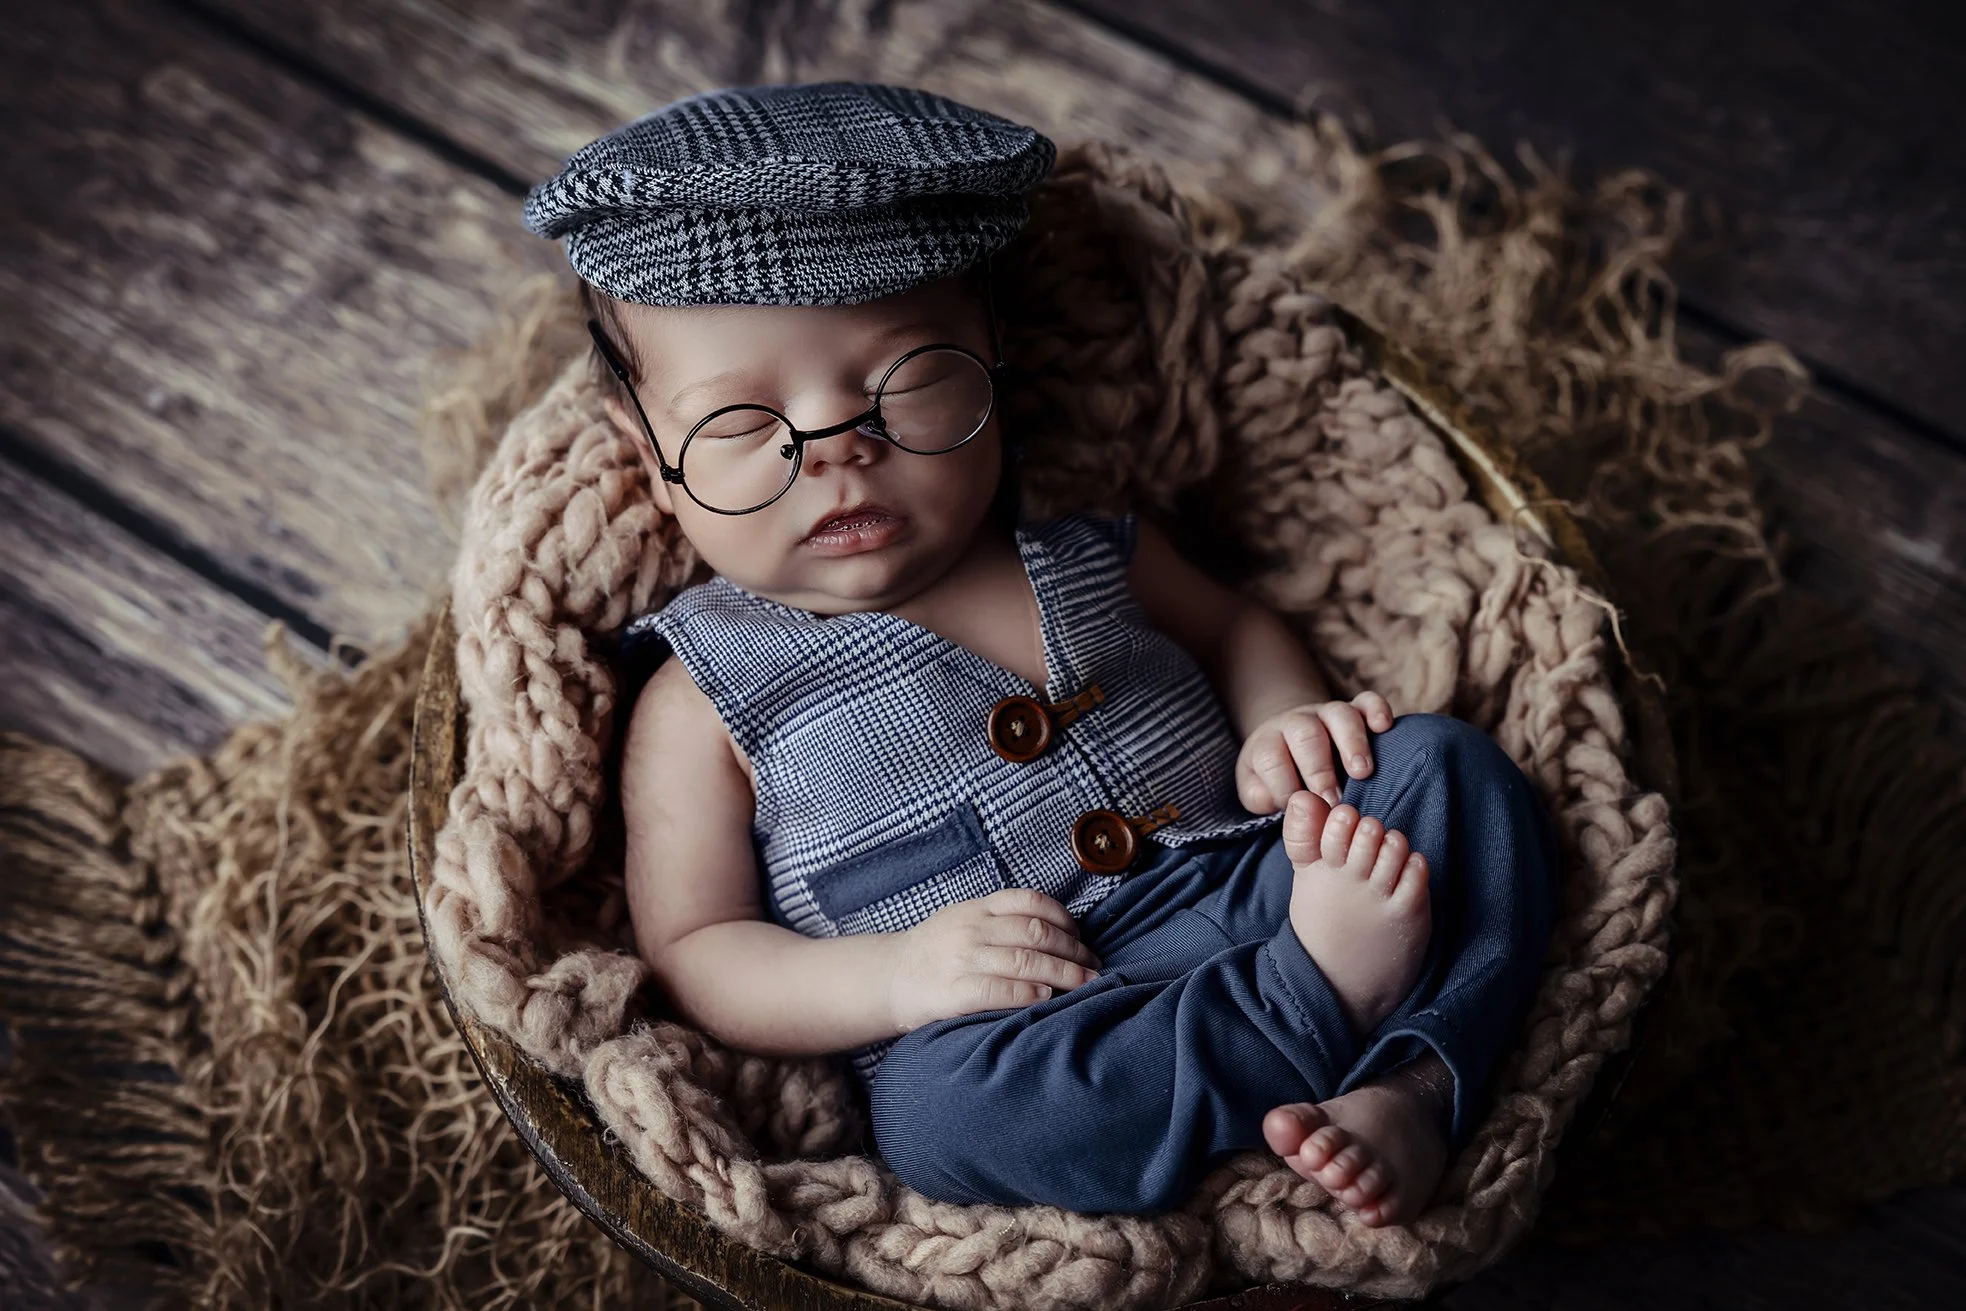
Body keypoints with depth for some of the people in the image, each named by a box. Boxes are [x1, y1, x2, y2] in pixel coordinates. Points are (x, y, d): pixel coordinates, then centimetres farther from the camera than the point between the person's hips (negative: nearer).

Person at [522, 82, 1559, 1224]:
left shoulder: (1085, 547, 13)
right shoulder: (706, 702, 2)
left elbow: (1228, 621, 30)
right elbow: (690, 957, 0)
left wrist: (1285, 725, 6)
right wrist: (896, 976, -18)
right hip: (1019, 1022, -5)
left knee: (1453, 766, -11)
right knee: (959, 1093, -38)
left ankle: (1407, 1089, -30)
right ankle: (1327, 1001, -23)